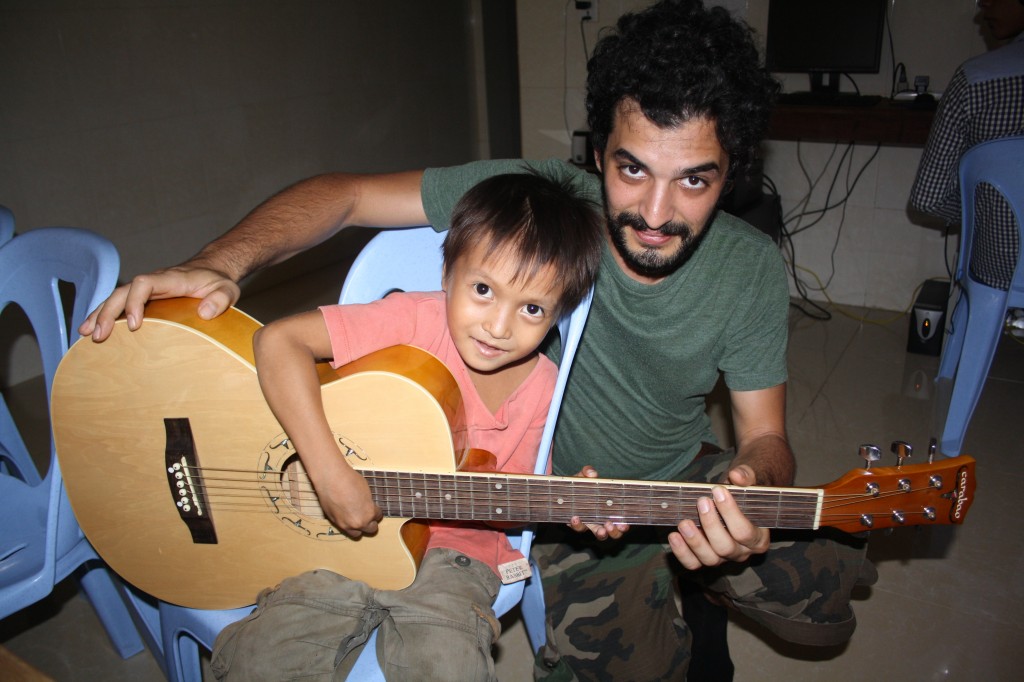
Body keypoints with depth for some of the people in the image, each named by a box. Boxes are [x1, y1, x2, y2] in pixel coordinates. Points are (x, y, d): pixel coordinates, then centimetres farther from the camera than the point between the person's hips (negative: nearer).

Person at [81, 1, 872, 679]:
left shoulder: (751, 270, -16)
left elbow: (766, 437, -12)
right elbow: (346, 194, -21)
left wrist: (752, 488, -37)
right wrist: (221, 263, -39)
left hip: (689, 481, 3)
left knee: (826, 604, -6)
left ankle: (701, 595, 26)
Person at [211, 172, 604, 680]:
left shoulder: (540, 387, -6)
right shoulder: (416, 322, -19)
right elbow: (277, 340, -27)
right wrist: (330, 474, -31)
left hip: (453, 550, 2)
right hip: (347, 533, -1)